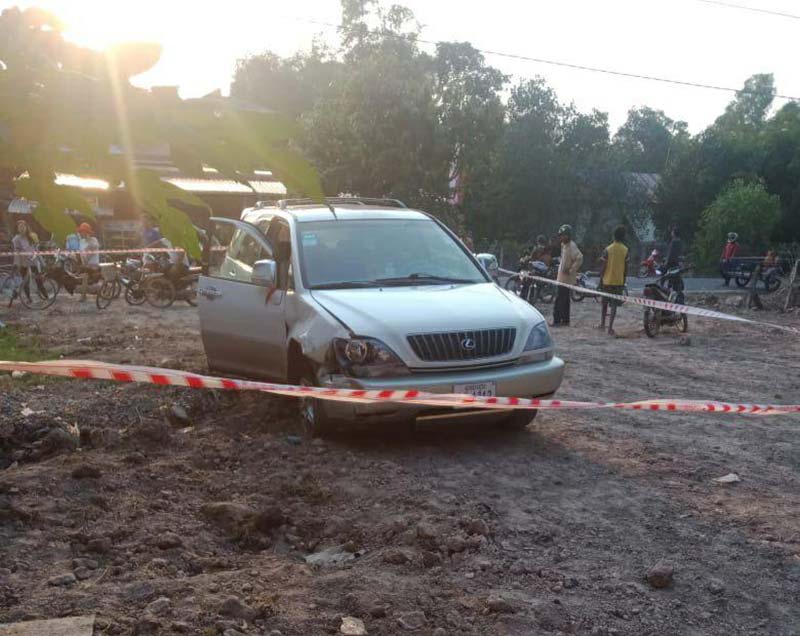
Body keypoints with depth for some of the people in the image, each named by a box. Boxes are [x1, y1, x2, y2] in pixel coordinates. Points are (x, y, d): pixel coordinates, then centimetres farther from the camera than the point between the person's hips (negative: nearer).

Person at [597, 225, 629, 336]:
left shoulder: (607, 250, -6)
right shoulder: (625, 250, -3)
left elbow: (603, 267, -5)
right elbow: (626, 268, 0)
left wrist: (601, 280, 6)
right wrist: (623, 281, 11)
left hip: (607, 281, 0)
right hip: (619, 281, 0)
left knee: (605, 303, 19)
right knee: (614, 306, 1)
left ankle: (602, 324, 27)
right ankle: (610, 329, -5)